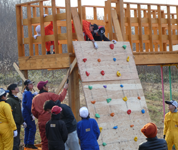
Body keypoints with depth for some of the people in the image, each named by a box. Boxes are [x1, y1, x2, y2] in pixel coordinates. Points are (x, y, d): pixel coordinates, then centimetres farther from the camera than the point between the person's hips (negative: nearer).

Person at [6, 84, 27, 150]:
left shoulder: (16, 99, 16)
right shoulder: (9, 100, -16)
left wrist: (22, 121, 26)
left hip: (18, 123, 10)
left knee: (17, 141, 15)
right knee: (15, 142, -9)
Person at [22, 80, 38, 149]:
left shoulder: (25, 93, 12)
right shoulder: (28, 93, -16)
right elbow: (28, 105, -21)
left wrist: (34, 94, 19)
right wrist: (32, 114, -20)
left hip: (25, 112, 10)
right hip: (28, 113, -10)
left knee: (27, 128, 14)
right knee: (32, 128, -8)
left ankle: (26, 143, 18)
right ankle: (30, 143, -8)